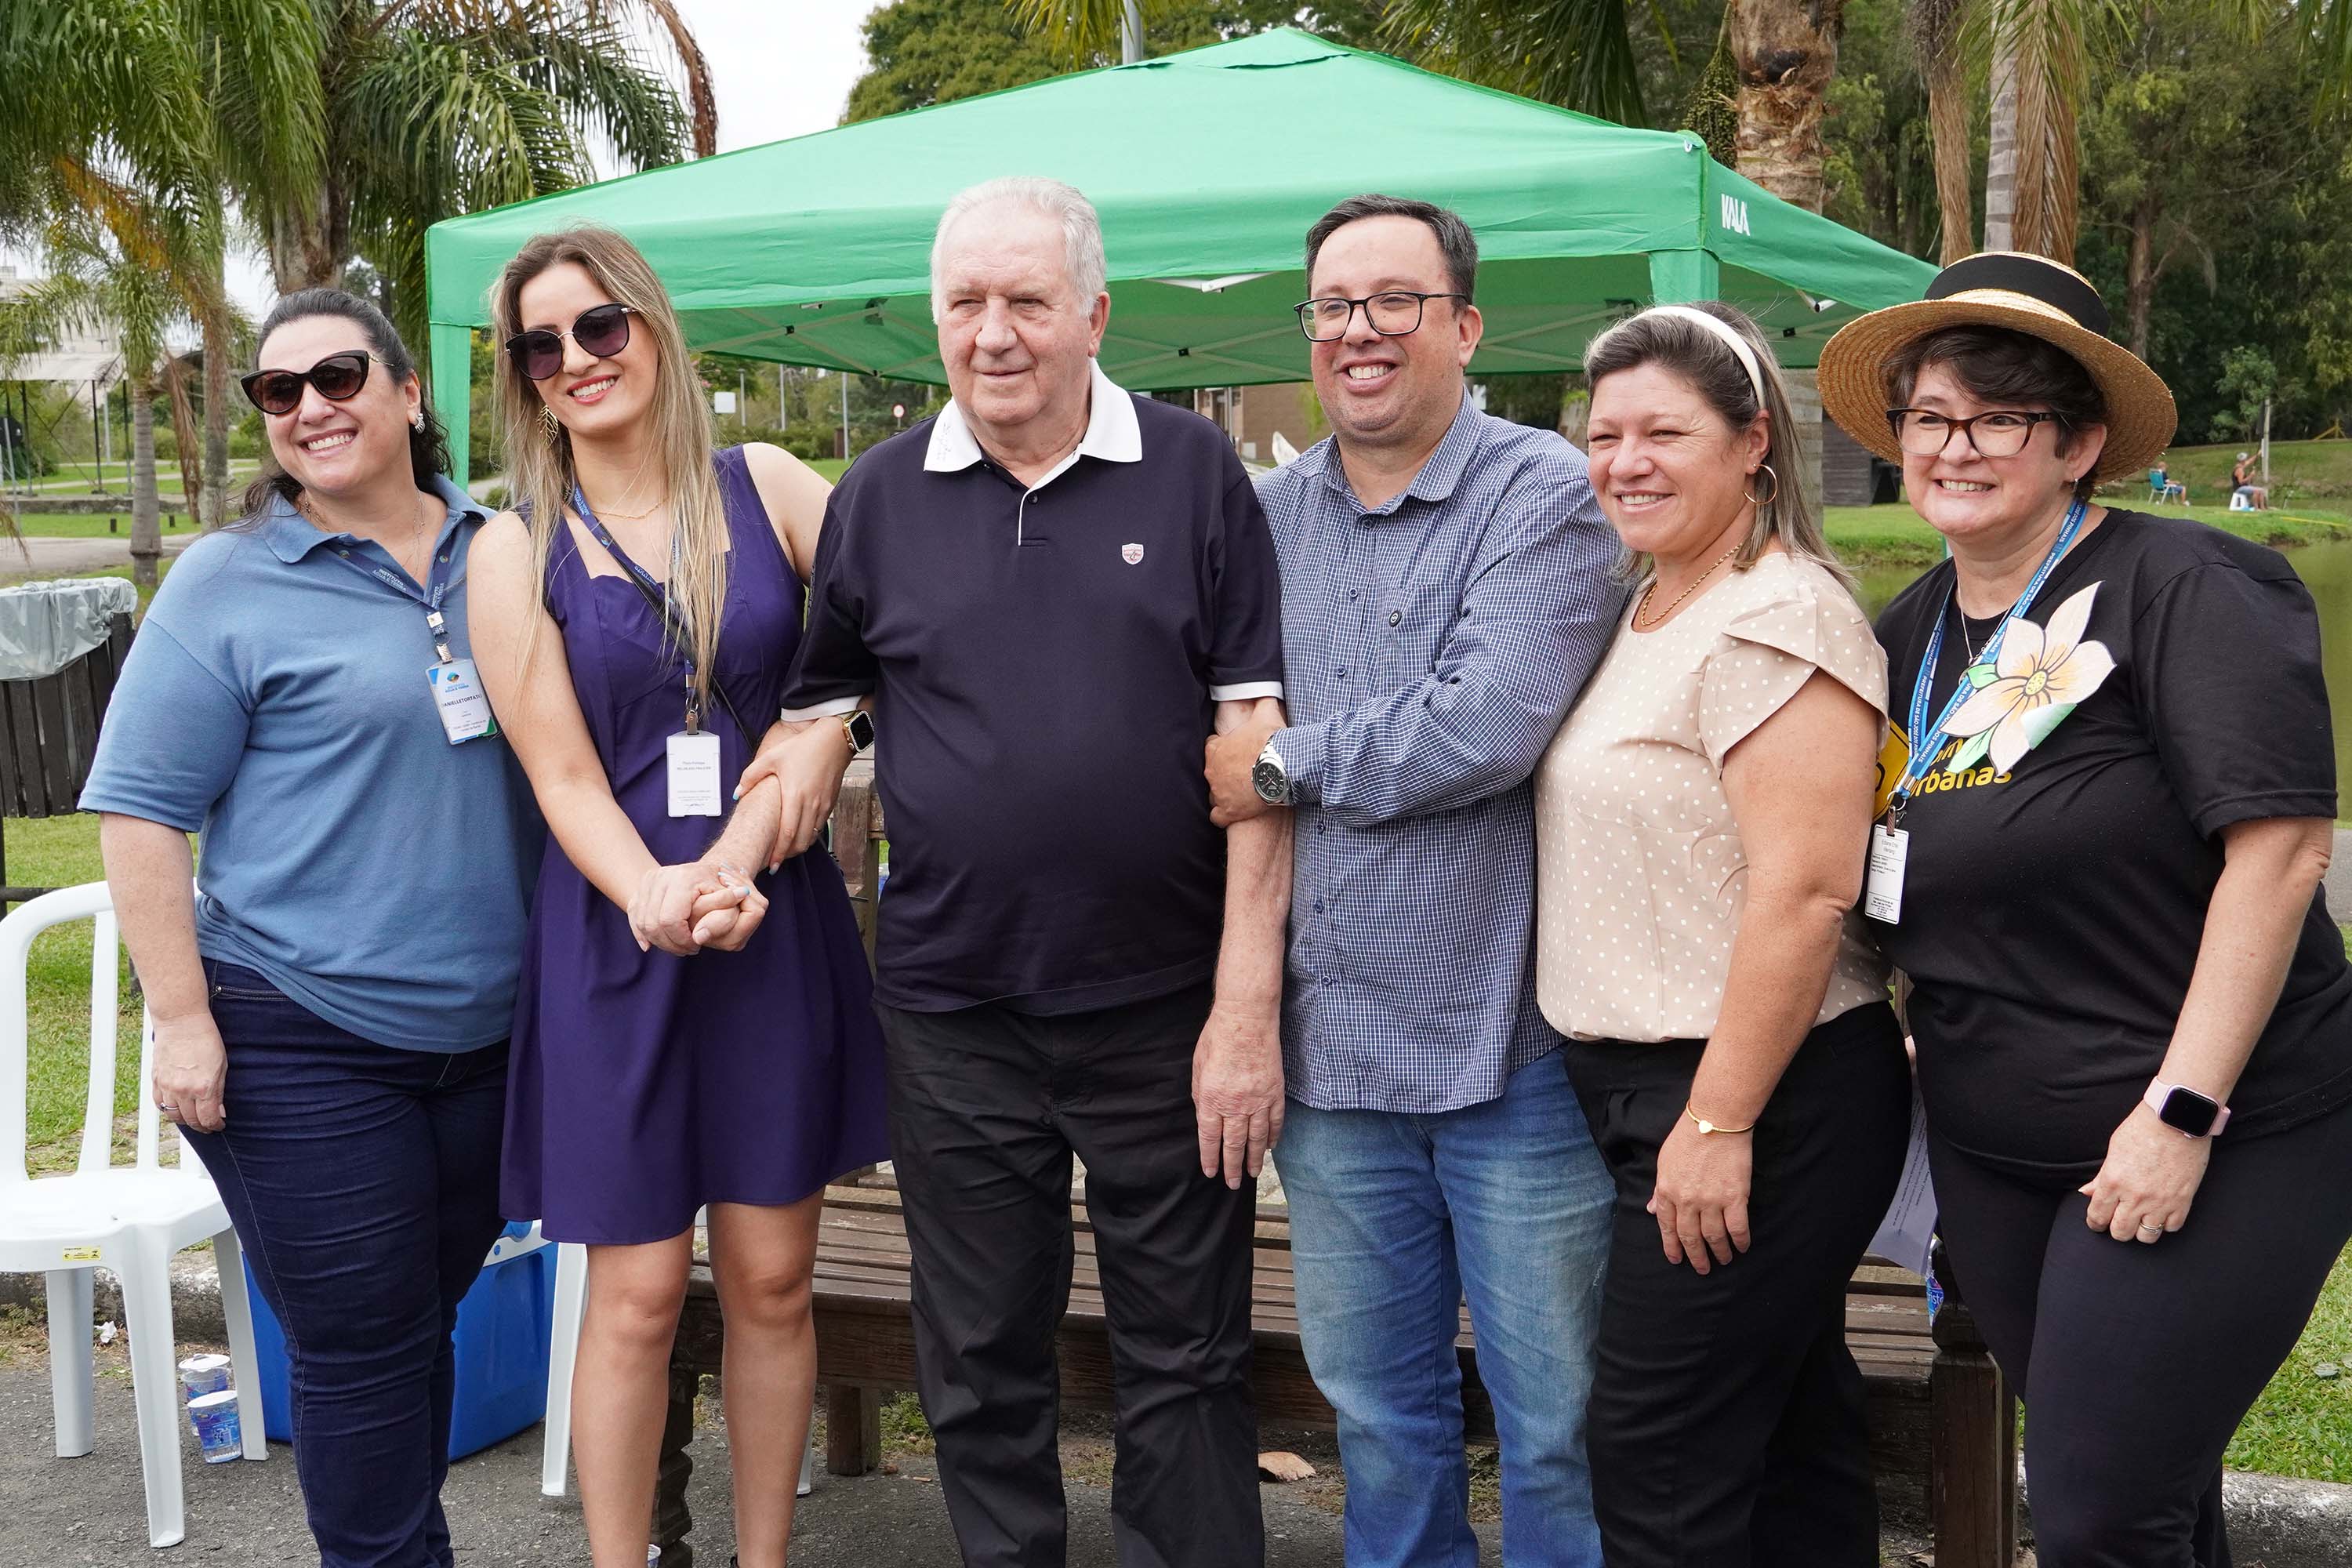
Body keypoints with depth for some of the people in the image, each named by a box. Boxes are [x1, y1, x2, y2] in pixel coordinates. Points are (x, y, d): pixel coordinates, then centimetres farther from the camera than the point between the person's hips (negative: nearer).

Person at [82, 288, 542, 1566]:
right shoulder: (226, 584, -5)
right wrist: (180, 1019, -13)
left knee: (429, 1317, 16)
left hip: (487, 1030, 5)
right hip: (304, 1042, -4)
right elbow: (139, 811, -7)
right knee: (360, 1347, 1)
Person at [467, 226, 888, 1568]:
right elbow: (565, 779, -3)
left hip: (783, 923, 1)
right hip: (619, 929, -1)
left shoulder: (770, 489, 3)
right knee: (638, 1293, 2)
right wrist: (659, 893, -23)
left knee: (772, 1277, 8)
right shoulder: (517, 552, 3)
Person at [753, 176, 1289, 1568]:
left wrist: (1247, 1004, -9)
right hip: (954, 1018, 2)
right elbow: (819, 713, 14)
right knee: (980, 1367, 13)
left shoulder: (1194, 473, -1)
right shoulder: (879, 497, 5)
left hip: (1166, 1010, -2)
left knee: (1187, 1361, 9)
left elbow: (1256, 737, -4)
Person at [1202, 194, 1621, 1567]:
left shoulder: (1543, 492, -8)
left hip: (1509, 1039, -5)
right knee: (1377, 1411, 18)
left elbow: (1494, 722, -22)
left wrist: (1286, 764, -11)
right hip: (1328, 1040, 5)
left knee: (1557, 1426, 7)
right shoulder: (1269, 513, 9)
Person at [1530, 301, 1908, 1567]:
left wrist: (1718, 1122, -23)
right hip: (1647, 1084, 10)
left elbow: (1806, 890, -23)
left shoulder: (1775, 620, -16)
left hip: (1754, 1092, -10)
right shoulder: (1646, 615, 14)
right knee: (1794, 1439, 18)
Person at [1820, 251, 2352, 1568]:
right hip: (1995, 1156, 7)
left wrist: (2182, 1113, -21)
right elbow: (1898, 884, 20)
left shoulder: (2180, 591, -13)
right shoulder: (1911, 633, 8)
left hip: (2215, 1149, -7)